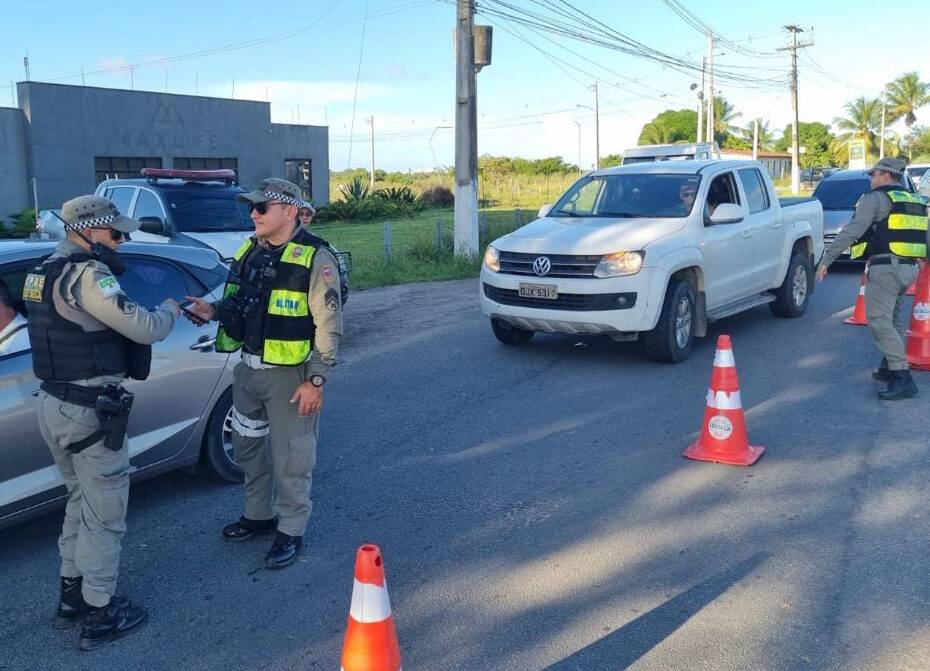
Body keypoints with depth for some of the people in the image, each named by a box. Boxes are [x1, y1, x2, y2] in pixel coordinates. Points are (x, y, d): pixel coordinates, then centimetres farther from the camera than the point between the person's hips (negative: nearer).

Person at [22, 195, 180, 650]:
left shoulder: (49, 270, 12)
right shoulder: (87, 275, -19)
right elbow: (144, 329, -22)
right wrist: (169, 311, -2)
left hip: (55, 404, 10)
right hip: (89, 412, -10)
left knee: (81, 501, 23)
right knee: (104, 513, 3)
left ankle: (72, 594, 34)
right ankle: (99, 614, 14)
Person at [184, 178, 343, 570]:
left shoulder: (314, 257, -15)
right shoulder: (249, 252, 7)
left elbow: (329, 326, -16)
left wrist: (316, 380, -18)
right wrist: (214, 310, -2)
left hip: (289, 375, -8)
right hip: (249, 369, 8)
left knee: (290, 457, 2)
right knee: (246, 446, 20)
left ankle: (292, 532, 19)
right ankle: (258, 514, 39)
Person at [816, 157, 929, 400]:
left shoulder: (876, 199, -6)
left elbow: (851, 232, -14)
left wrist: (826, 259, -12)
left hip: (885, 267, -9)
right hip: (909, 268, 9)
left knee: (880, 322, -11)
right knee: (890, 320, 22)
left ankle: (902, 379, -18)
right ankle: (889, 368, 30)